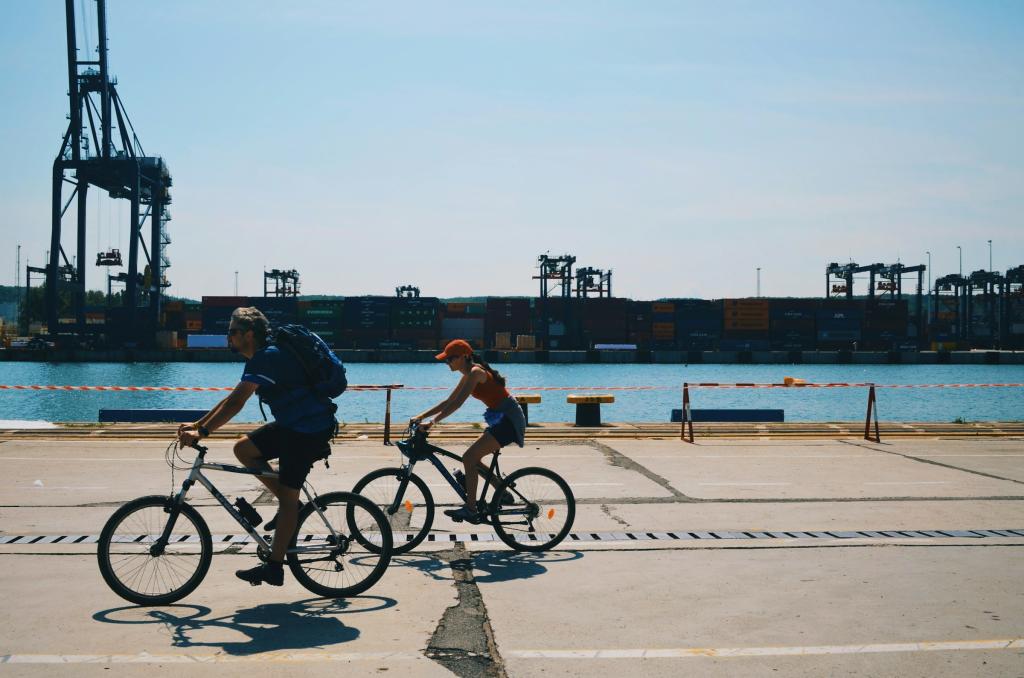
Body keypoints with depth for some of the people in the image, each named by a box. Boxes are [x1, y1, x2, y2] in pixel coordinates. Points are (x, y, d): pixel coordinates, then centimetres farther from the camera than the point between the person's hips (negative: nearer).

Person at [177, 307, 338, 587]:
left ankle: (274, 568, -1)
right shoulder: (264, 356, 14)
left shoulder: (265, 357, -18)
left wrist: (201, 433, -27)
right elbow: (232, 399, 17)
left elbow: (235, 404, -27)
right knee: (243, 448, 8)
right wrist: (197, 425, 12)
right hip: (292, 425, 10)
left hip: (308, 431, -10)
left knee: (287, 499, -6)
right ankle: (290, 505, 12)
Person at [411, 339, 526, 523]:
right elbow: (448, 402, 18)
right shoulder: (468, 375, 14)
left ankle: (470, 509, -13)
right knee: (472, 459, 11)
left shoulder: (475, 372, -15)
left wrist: (433, 421, -26)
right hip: (502, 419, 10)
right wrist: (421, 416, 12)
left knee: (469, 458, -14)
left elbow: (457, 403, -24)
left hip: (509, 419, -10)